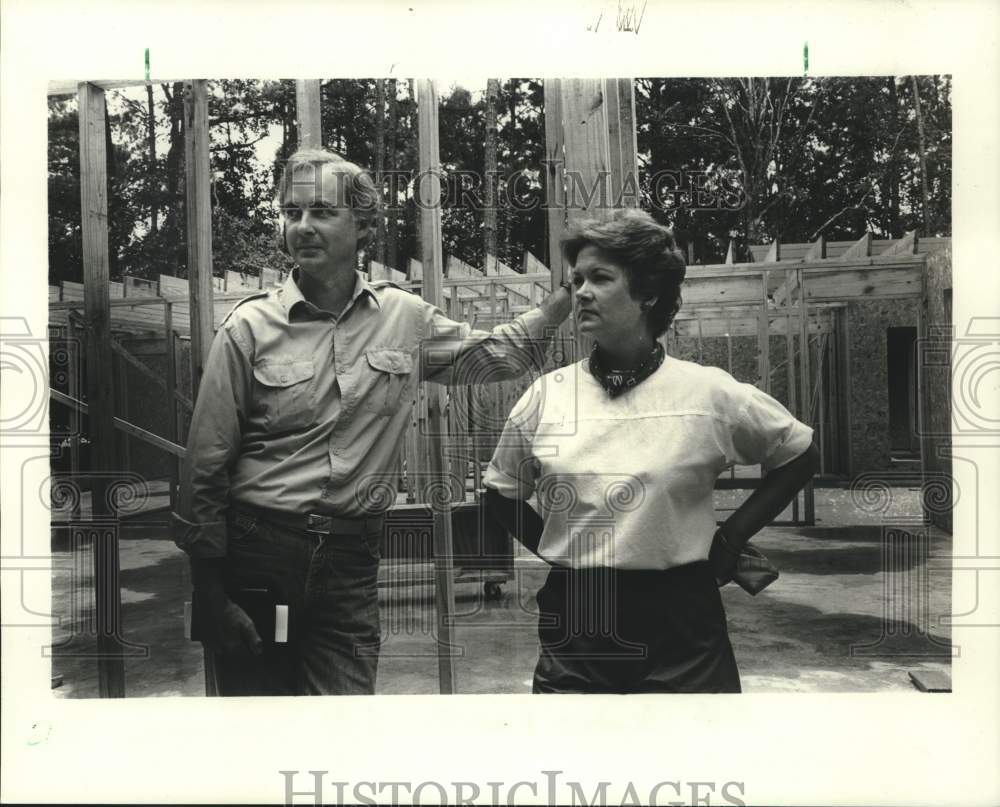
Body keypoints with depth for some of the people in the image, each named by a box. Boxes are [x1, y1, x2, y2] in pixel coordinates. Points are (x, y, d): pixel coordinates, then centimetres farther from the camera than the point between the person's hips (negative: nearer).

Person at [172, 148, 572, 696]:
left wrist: (570, 290, 8)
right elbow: (206, 465, -3)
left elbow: (493, 353, 18)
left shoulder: (405, 317, 3)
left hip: (352, 562, 2)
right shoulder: (249, 327, -6)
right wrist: (209, 595, -4)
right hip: (256, 551, -2)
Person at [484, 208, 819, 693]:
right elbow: (502, 492, 13)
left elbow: (799, 455, 9)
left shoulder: (709, 393, -6)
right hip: (573, 623, 1)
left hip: (680, 624, -1)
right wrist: (555, 552, 3)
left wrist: (731, 537, 2)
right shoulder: (546, 395, -1)